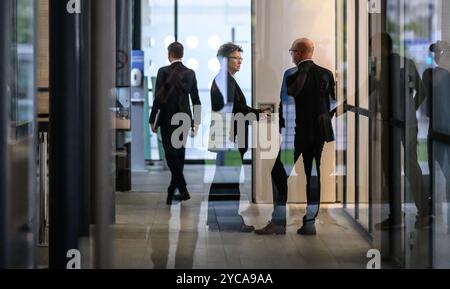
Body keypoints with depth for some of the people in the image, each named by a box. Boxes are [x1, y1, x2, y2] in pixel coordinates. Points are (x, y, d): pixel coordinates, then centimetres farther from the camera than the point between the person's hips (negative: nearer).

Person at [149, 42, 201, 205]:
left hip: (167, 118, -4)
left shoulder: (163, 72, -7)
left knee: (171, 154, -3)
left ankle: (183, 189, -18)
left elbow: (158, 98, -9)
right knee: (179, 153, 11)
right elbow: (196, 100, 7)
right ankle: (172, 192, 20)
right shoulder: (190, 73, 5)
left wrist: (153, 120, -2)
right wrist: (196, 122, 13)